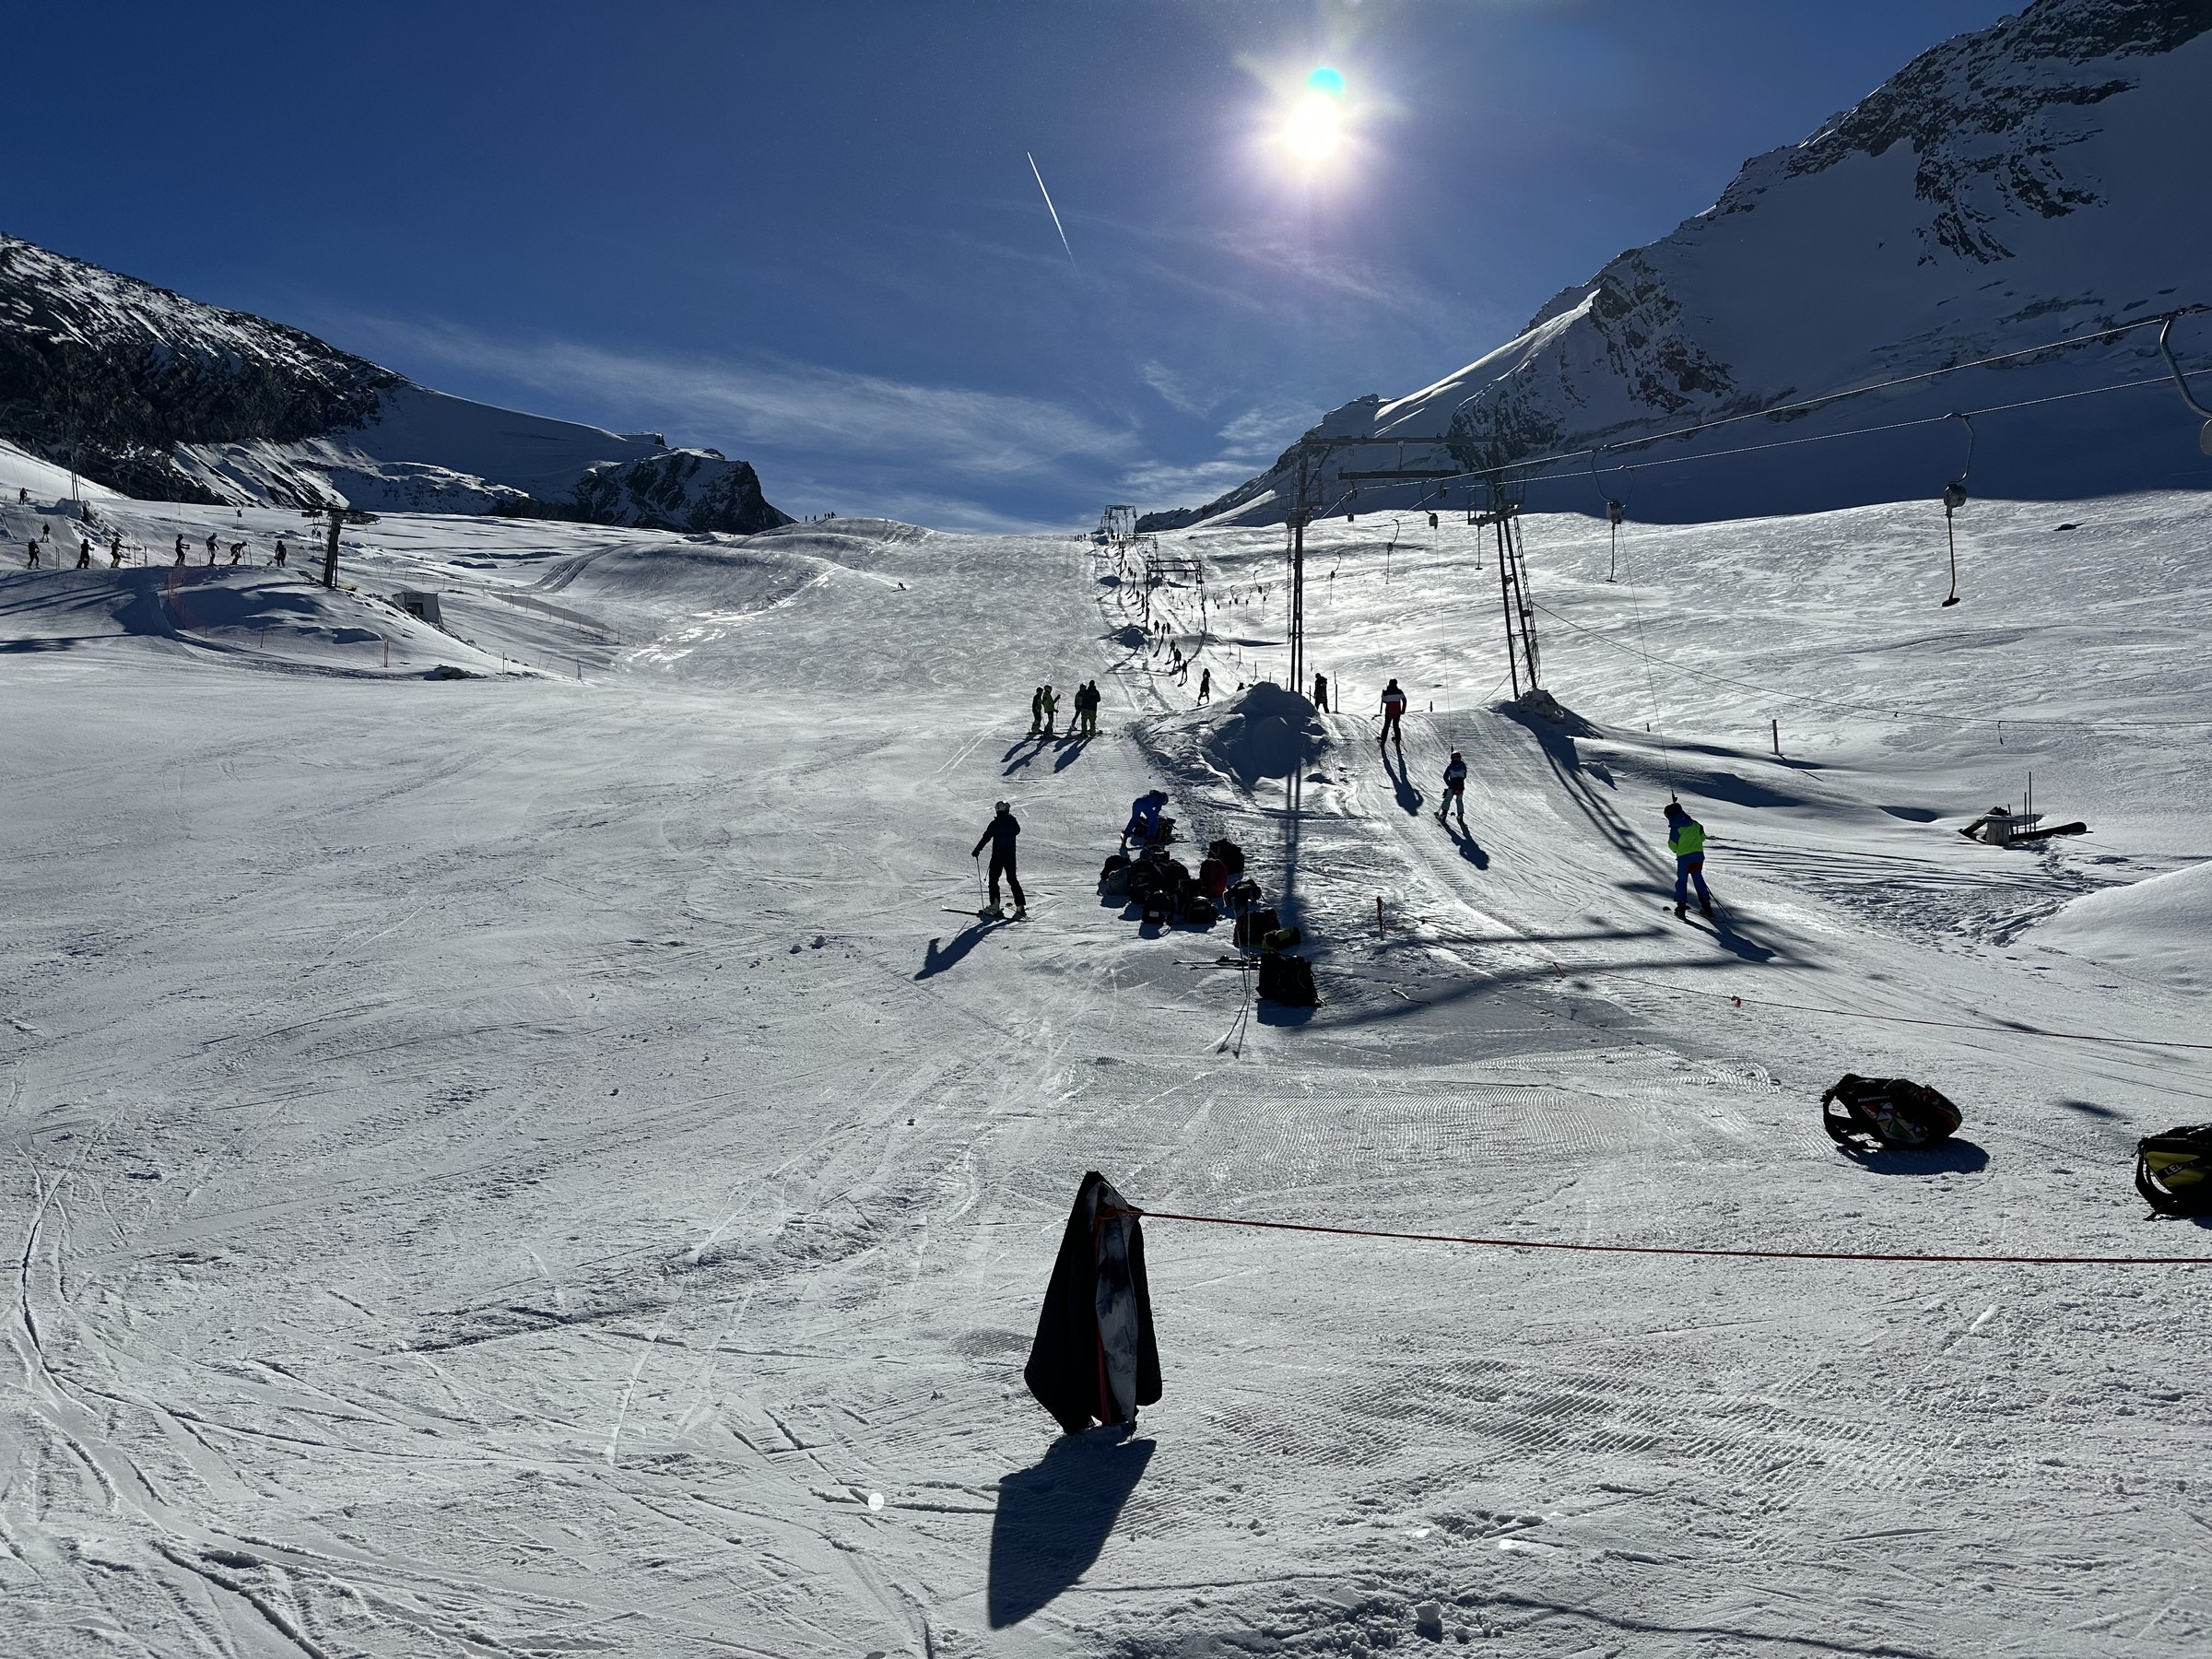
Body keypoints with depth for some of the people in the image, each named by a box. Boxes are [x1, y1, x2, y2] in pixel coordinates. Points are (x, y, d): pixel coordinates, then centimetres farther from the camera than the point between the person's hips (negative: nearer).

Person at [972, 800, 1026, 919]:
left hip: (997, 856, -4)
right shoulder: (1012, 821, 0)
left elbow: (986, 837, -13)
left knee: (993, 880, 5)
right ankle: (1020, 906, 8)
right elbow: (1017, 831, 21)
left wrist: (977, 850, -5)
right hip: (1010, 856, 4)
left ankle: (995, 906, -5)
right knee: (1012, 880, 13)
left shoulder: (995, 823, -12)